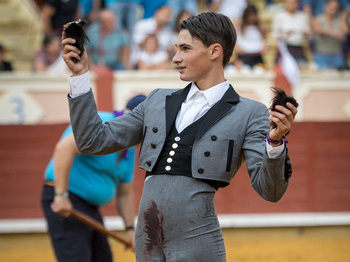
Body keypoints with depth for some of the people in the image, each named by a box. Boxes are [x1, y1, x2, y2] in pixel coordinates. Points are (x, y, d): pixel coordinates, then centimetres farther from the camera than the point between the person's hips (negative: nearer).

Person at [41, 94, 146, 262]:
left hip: (90, 207, 10)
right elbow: (64, 148, -32)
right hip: (65, 204, -10)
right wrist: (61, 196, -33)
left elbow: (125, 193, 21)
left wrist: (130, 229, 11)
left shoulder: (129, 150, 13)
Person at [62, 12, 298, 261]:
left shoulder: (249, 114, 1)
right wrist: (80, 74, 13)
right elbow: (94, 140, 17)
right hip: (147, 239, 5)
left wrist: (275, 140, -24)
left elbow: (270, 190, -6)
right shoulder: (159, 101, 16)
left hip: (196, 241, -5)